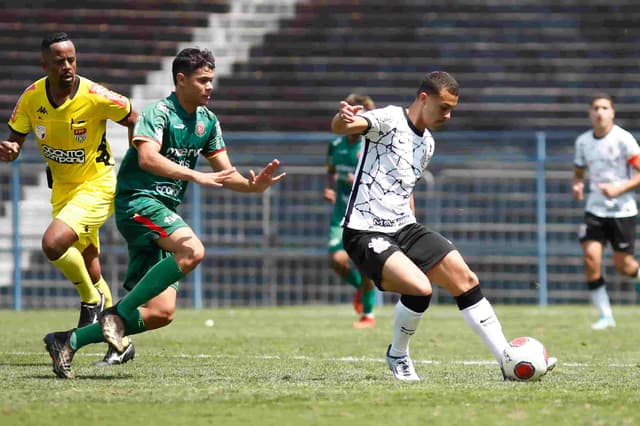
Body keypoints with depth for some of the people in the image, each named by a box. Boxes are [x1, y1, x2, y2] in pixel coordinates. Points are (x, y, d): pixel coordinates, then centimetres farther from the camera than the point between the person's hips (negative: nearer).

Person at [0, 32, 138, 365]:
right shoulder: (32, 97, -9)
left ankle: (91, 299, -1)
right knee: (88, 270, 10)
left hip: (98, 184, -5)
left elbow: (134, 121, -6)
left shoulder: (95, 97, -21)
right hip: (62, 187, 5)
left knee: (53, 243, -26)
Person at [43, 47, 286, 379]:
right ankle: (119, 313, -26)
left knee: (162, 312, 0)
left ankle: (68, 341, 5)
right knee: (192, 250, -35)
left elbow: (224, 173, 16)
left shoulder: (208, 122, 15)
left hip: (164, 211, 9)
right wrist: (195, 176, -34)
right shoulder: (159, 113, -10)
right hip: (137, 200, -9)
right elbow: (148, 157, -26)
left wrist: (252, 185, -4)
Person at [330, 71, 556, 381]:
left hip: (404, 227, 8)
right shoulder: (390, 120, -12)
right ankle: (398, 356, 1)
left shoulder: (427, 144, 15)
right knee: (420, 288, -27)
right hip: (365, 233, -8)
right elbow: (339, 128, -30)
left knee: (465, 279, -2)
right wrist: (343, 118, -54)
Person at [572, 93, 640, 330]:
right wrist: (577, 185, -4)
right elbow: (578, 172, 18)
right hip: (595, 210, 4)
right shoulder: (583, 142, 4)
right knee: (591, 257, -13)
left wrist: (620, 188, -24)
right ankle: (605, 315, -4)